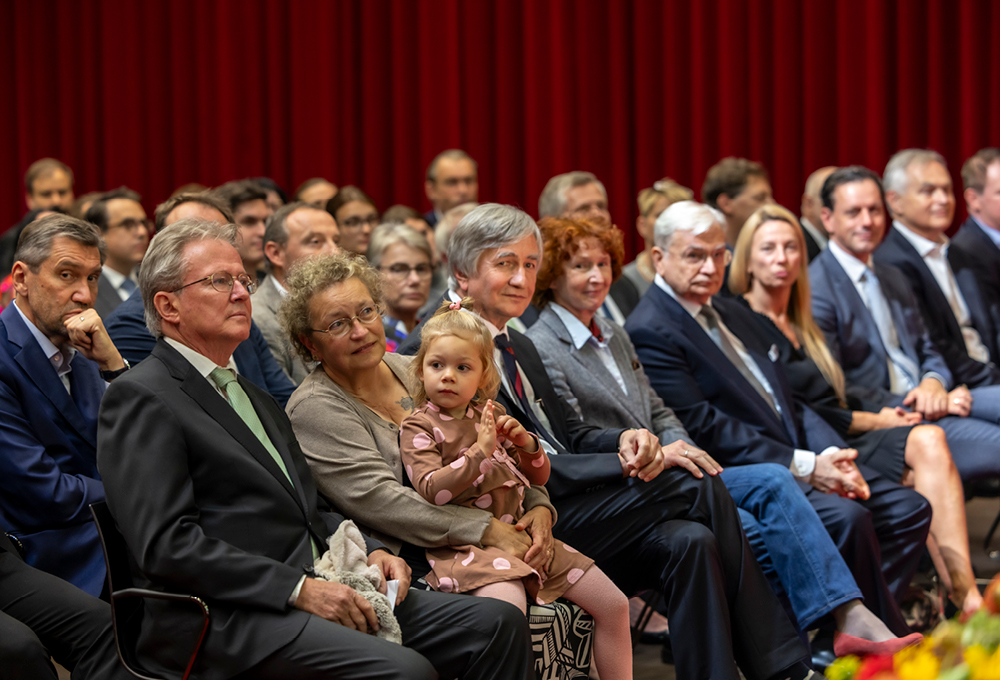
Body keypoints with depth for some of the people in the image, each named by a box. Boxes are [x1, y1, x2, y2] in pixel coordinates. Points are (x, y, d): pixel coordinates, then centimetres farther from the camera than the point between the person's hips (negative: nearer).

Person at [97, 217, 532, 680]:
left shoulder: (254, 397, 26)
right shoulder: (140, 399, -3)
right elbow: (167, 545, -14)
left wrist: (370, 553, 5)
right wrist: (299, 589, -19)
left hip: (316, 593, 9)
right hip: (226, 621, -9)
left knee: (497, 624, -8)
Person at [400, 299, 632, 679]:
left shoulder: (491, 415, 17)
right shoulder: (418, 428, 0)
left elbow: (538, 477, 21)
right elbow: (431, 490, -16)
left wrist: (527, 444, 0)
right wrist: (481, 451, -18)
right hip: (464, 543, -7)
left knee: (613, 605, 3)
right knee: (508, 605, -40)